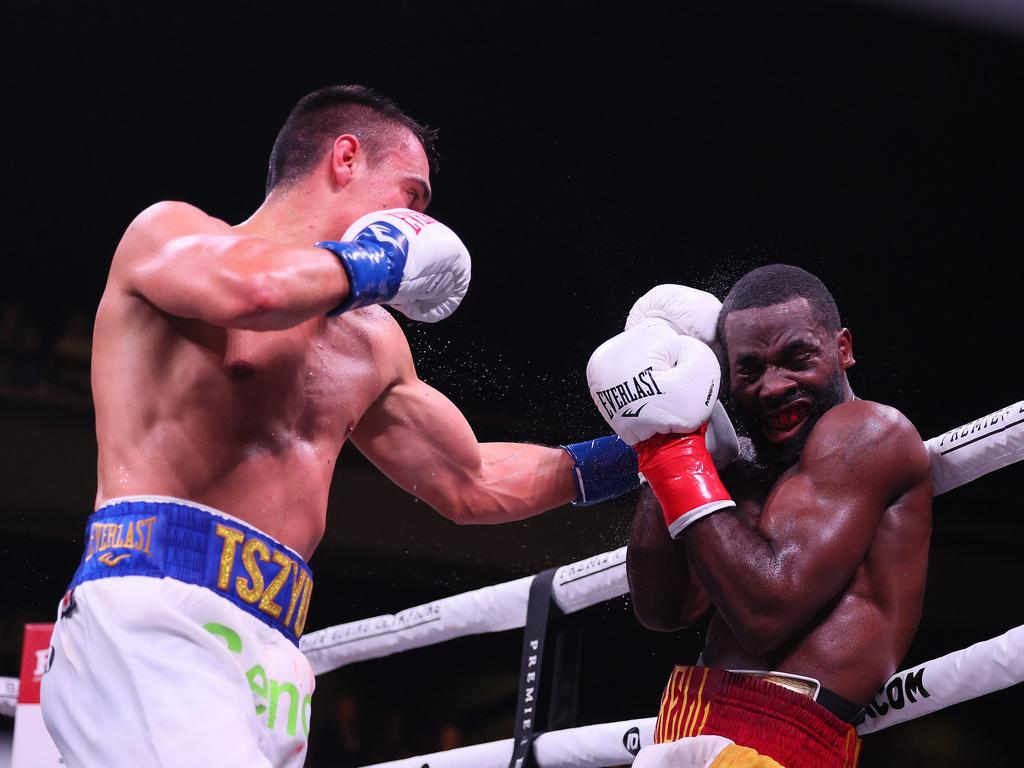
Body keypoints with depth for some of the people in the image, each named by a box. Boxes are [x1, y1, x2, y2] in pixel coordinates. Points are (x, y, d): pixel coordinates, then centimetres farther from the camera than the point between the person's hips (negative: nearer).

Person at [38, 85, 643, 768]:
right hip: (153, 619, -8)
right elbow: (252, 286, -20)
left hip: (272, 664, 8)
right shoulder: (170, 232, 6)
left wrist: (629, 456, 33)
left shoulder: (369, 341, 28)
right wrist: (379, 259, -1)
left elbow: (470, 485, 38)